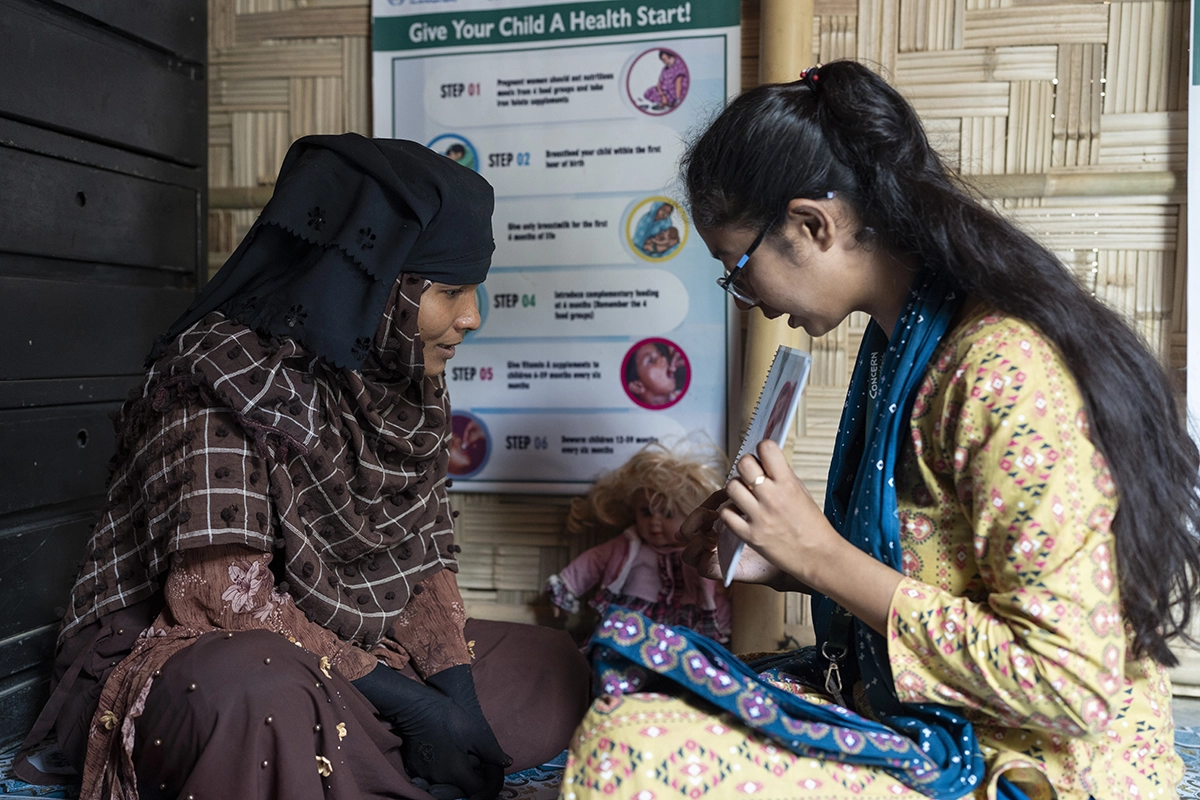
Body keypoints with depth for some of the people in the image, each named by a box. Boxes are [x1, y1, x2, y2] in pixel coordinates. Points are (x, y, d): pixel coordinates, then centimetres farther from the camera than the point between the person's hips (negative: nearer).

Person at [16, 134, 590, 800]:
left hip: (346, 657, 7)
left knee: (553, 667, -2)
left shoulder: (412, 385, 1)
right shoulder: (226, 377, -20)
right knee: (260, 692, -40)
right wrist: (408, 702, -24)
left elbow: (426, 557, 2)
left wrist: (456, 693, -13)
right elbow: (218, 594, -26)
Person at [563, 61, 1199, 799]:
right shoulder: (901, 340, 5)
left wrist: (822, 557, -21)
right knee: (628, 721, -4)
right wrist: (781, 559, 1)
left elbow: (1069, 687, -23)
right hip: (915, 715, 8)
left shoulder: (1005, 372, -23)